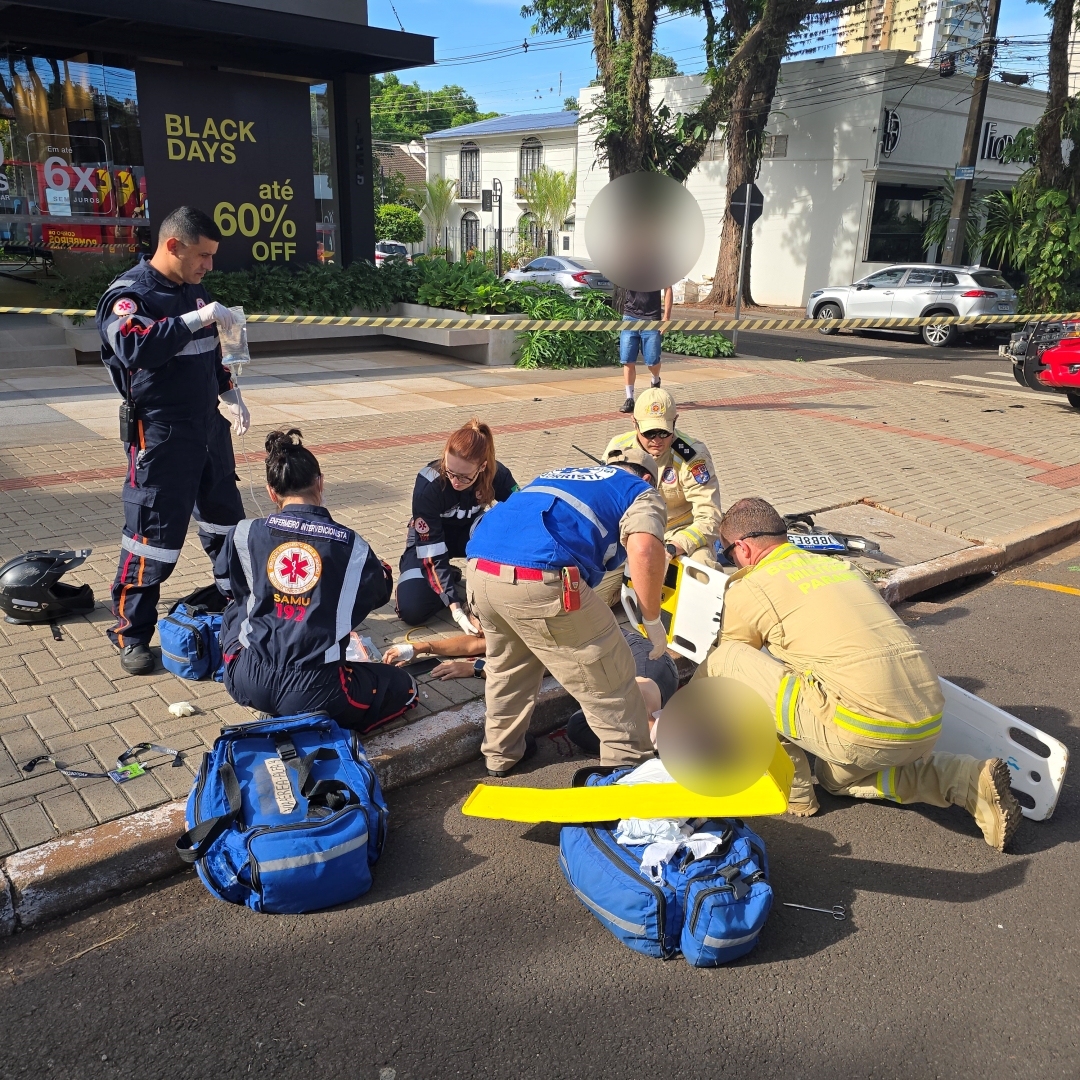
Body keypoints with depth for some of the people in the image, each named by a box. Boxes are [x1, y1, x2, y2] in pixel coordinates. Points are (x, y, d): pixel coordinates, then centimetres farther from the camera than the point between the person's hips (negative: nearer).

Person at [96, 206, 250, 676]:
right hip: (160, 436, -8)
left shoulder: (193, 290, 12)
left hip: (208, 426, 8)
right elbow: (134, 348, -33)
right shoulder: (129, 294, -14)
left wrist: (229, 393, 19)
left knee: (225, 517, 18)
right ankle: (131, 632, 8)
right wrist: (195, 319, -32)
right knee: (155, 531, -5)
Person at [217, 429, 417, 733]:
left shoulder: (245, 534, -3)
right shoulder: (350, 544, -8)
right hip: (313, 692, -3)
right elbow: (380, 593, 12)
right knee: (403, 686, 21)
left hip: (247, 684, 3)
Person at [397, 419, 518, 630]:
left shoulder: (498, 474, -28)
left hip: (469, 532, 2)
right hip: (429, 540, -2)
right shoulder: (428, 485, -34)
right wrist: (455, 608, -37)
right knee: (411, 610, -23)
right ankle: (449, 577, 8)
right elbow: (432, 552, -31)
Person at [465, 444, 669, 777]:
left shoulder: (560, 473, 36)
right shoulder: (641, 491, 17)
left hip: (479, 569, 7)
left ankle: (501, 753, 46)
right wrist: (653, 620, 5)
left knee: (506, 664, 32)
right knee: (608, 681, 12)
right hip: (541, 578, -7)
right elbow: (644, 552, -6)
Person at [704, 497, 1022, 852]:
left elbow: (728, 668, 18)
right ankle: (970, 780, 16)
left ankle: (792, 789, 14)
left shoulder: (747, 589, 3)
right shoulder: (838, 565, 23)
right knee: (839, 778, 37)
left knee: (722, 662, 3)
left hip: (865, 732, -8)